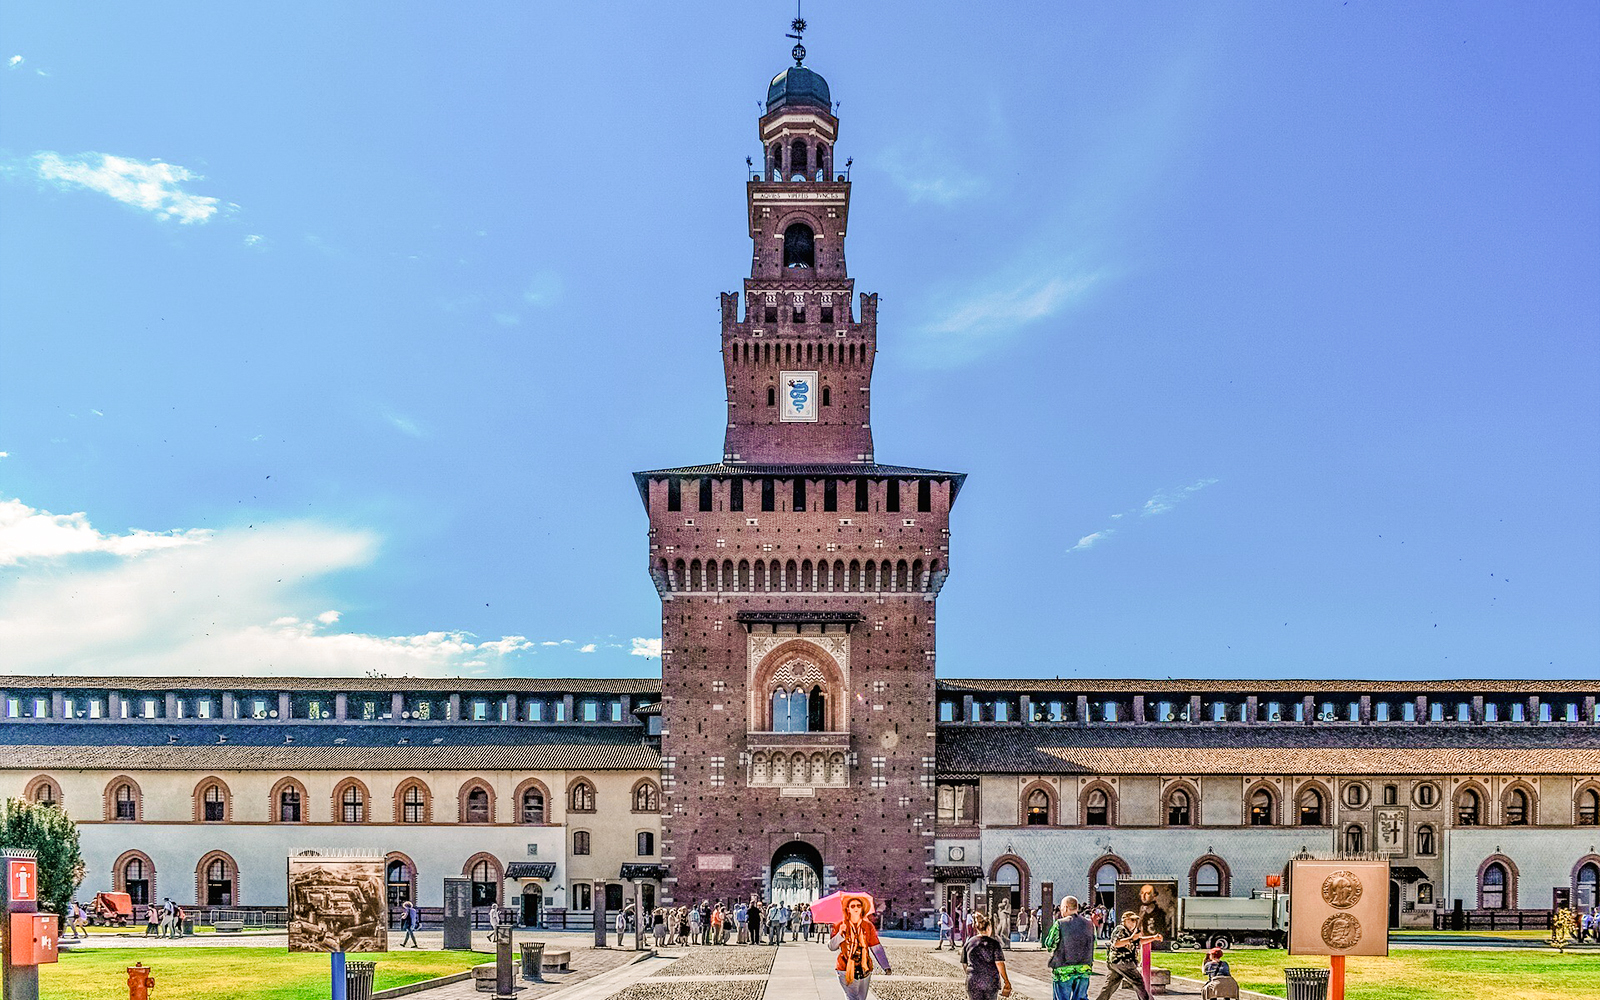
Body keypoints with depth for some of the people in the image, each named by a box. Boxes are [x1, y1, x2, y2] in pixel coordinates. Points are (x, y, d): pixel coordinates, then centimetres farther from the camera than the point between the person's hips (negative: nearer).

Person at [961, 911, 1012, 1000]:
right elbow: (999, 964, -10)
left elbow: (964, 965, 10)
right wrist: (1006, 981, -1)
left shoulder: (968, 943, 3)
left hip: (973, 983, 2)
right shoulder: (994, 943, -6)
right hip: (991, 983, -2)